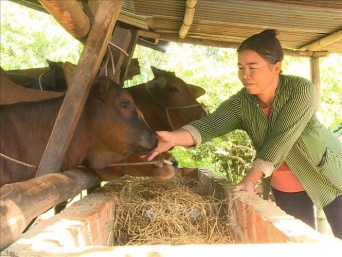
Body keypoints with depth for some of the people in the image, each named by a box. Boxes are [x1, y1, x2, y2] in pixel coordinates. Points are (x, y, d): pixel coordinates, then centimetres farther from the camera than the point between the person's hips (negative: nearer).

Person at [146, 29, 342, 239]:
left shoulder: (301, 89, -25)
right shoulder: (241, 103, -15)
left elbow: (281, 139, -31)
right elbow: (210, 124, -30)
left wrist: (251, 179, -35)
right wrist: (174, 137, -48)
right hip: (284, 188, 3)